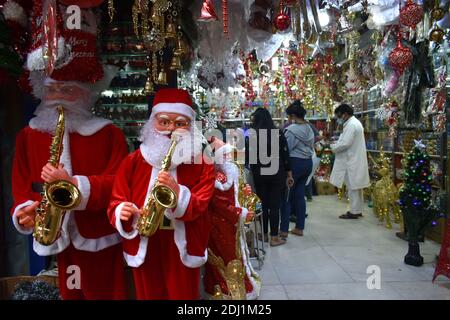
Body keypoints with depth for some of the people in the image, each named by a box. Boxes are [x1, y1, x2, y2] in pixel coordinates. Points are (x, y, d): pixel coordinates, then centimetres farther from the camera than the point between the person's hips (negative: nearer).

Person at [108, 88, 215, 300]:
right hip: (143, 246, 2)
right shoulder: (133, 161, -1)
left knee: (183, 295, 16)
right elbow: (116, 202, 0)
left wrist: (177, 192, -32)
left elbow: (199, 206, -13)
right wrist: (123, 212, -23)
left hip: (183, 247, -1)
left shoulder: (201, 163, -5)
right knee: (148, 294, 20)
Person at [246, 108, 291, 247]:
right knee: (275, 205, 4)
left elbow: (246, 157, -2)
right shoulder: (278, 134, -2)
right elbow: (285, 155, -1)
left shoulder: (252, 135, -4)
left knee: (262, 204, 12)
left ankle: (264, 234, 22)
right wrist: (289, 173, 6)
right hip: (277, 174, 0)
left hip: (259, 174, 0)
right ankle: (274, 237, 9)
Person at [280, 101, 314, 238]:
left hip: (295, 163, -8)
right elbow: (311, 147, 12)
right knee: (300, 195, 13)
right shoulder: (309, 128, 9)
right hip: (308, 162, 8)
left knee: (286, 196, 0)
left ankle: (284, 230, 4)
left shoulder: (292, 130, -16)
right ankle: (299, 228, 19)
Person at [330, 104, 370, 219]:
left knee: (352, 186, -3)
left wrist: (333, 147, -9)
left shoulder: (351, 124, -17)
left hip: (352, 161, -10)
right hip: (355, 160, 10)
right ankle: (358, 210, 23)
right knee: (356, 187, 15)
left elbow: (345, 143, -23)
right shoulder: (355, 122, 17)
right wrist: (337, 143, 9)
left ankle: (354, 212, 4)